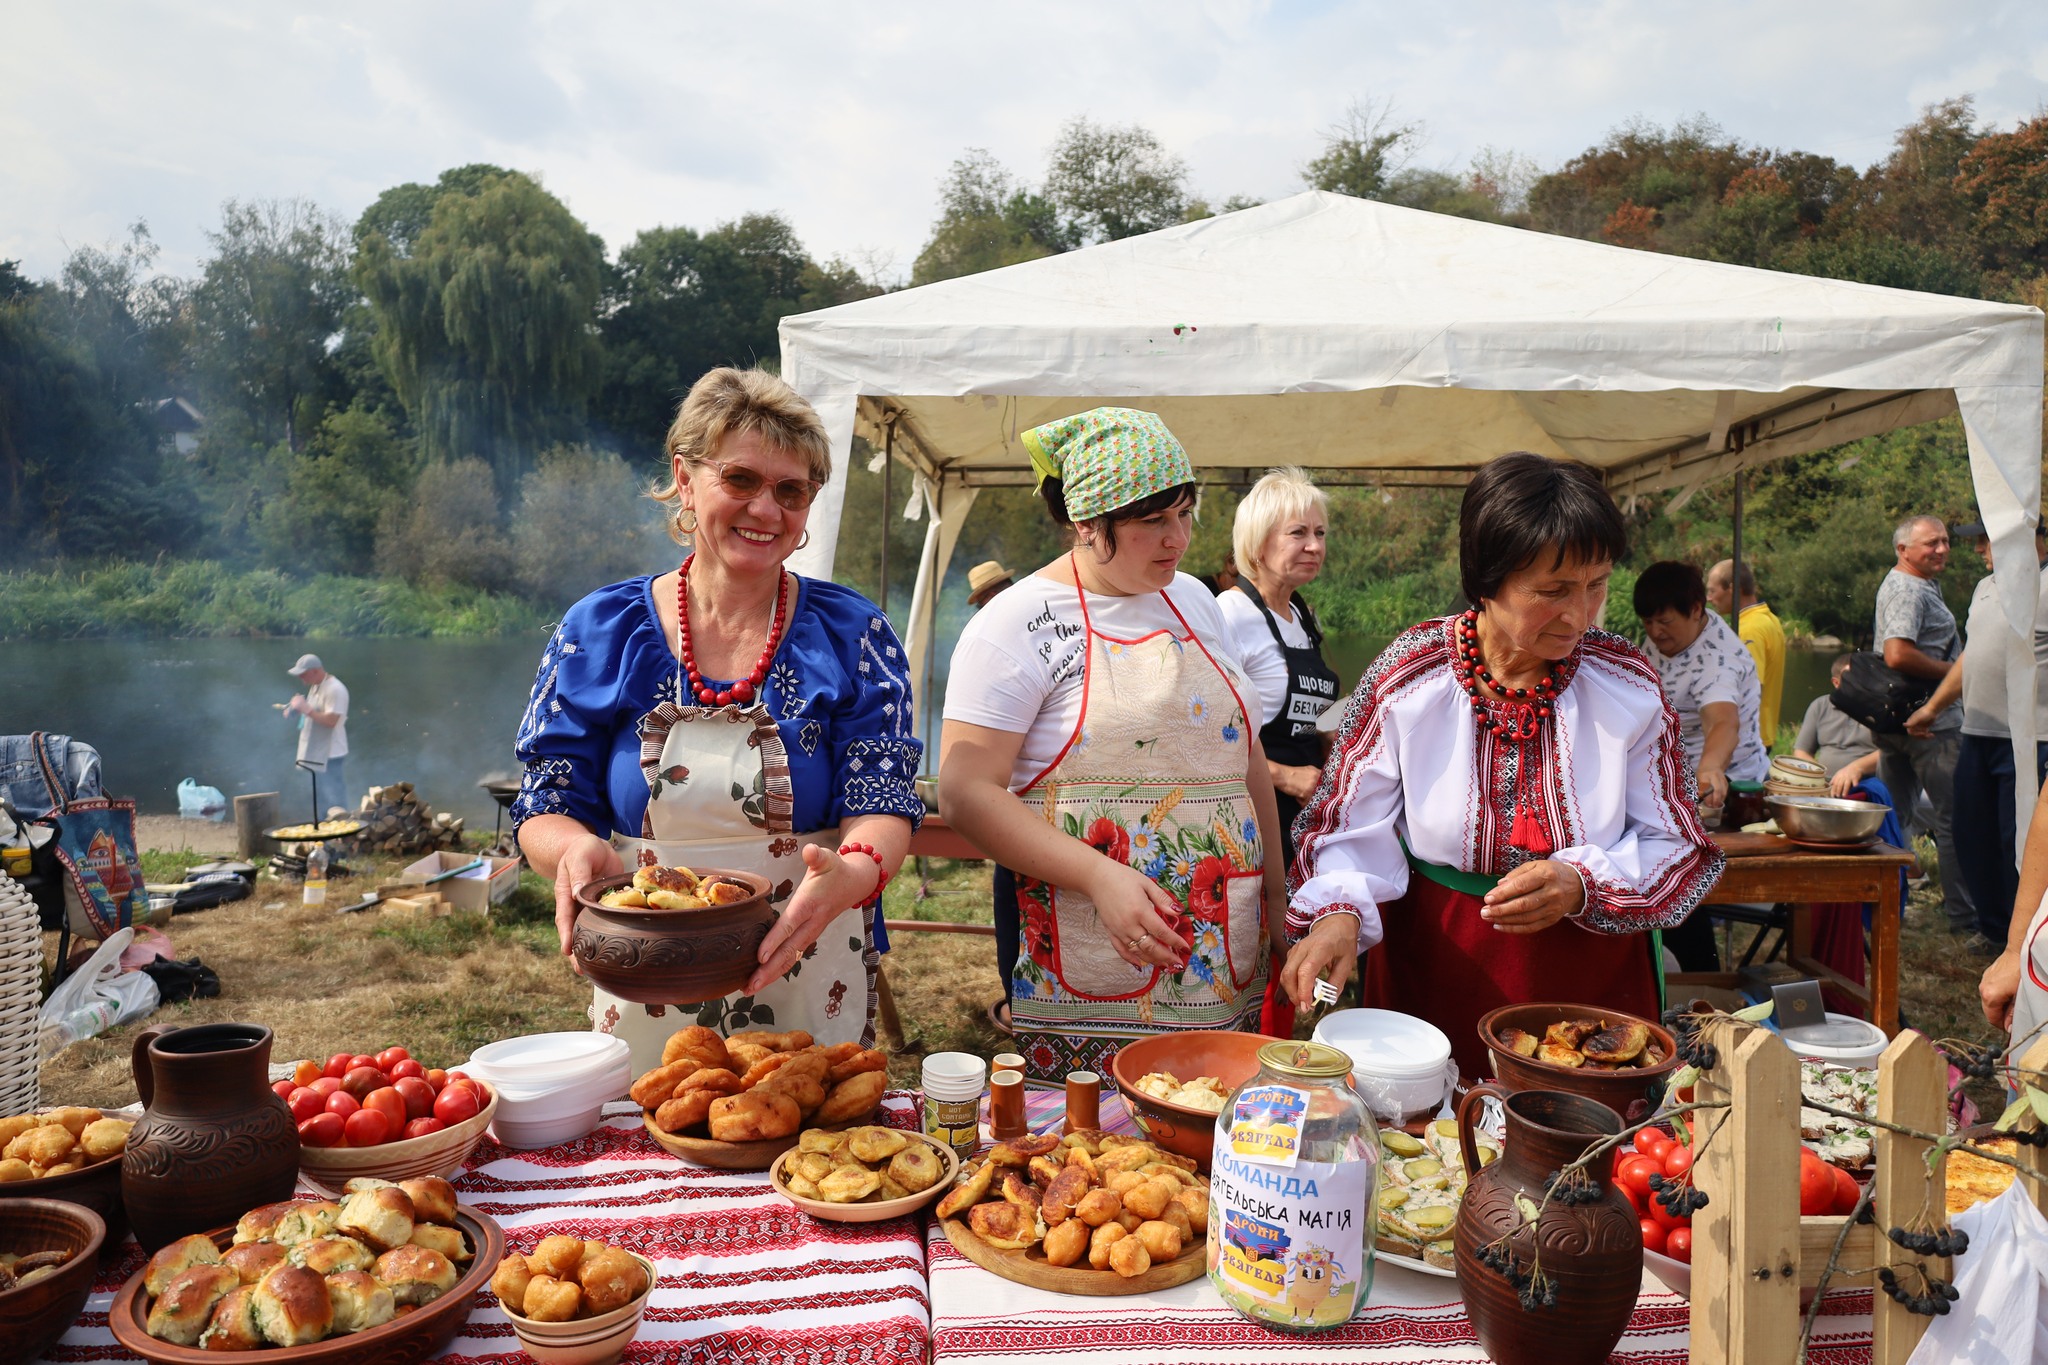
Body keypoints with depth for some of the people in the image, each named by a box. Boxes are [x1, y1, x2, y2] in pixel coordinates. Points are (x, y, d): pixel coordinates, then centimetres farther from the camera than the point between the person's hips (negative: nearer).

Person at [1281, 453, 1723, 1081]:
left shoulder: (1629, 684, -7)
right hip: (1431, 977, -1)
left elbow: (1676, 847, -2)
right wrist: (1340, 913, -27)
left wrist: (1583, 884, -21)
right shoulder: (1407, 675, -11)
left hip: (1592, 975, 1)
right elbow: (1352, 829, -8)